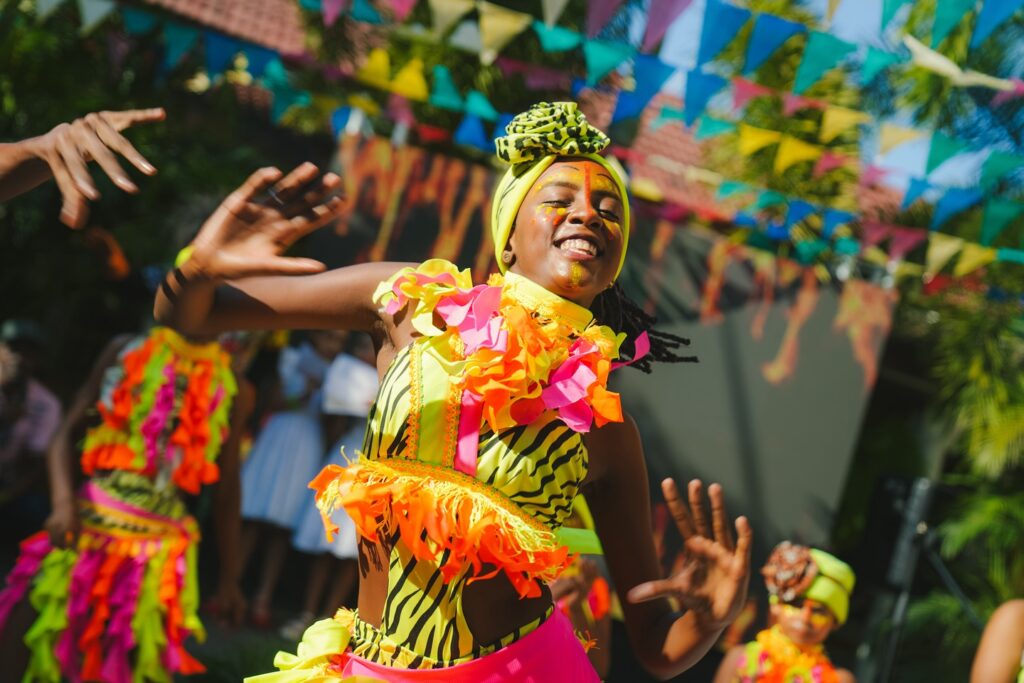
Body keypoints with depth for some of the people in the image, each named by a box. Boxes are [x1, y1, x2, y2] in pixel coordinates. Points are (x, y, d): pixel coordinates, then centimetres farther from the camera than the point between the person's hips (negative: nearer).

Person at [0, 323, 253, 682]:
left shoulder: (232, 386, 4)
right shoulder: (126, 350, 5)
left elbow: (227, 489, 9)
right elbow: (66, 432, 1)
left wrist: (228, 577, 11)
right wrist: (63, 500, -17)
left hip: (161, 545, -1)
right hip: (88, 523, 1)